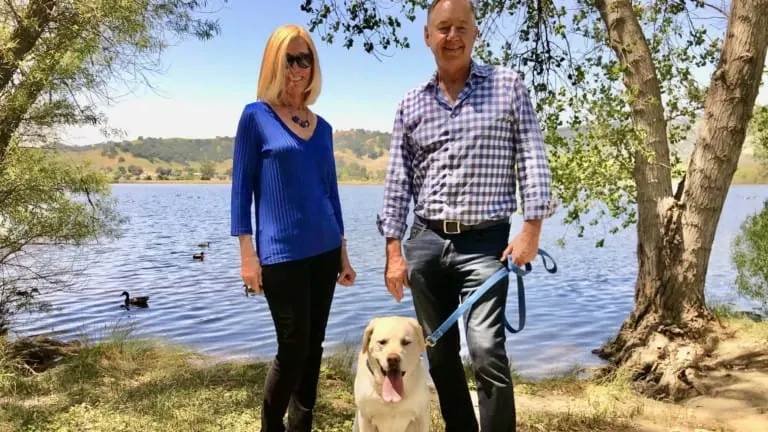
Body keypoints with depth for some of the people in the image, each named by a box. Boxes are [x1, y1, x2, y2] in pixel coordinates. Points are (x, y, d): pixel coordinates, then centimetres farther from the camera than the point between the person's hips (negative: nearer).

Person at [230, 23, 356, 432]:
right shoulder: (256, 116, -3)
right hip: (281, 254, -5)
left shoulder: (322, 127, 11)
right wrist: (247, 254, -10)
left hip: (324, 250, 5)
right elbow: (241, 187, -5)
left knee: (313, 347, 10)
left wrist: (342, 253, 14)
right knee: (293, 348, -1)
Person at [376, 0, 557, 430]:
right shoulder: (411, 104, 9)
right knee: (440, 353, 11)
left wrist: (531, 229, -10)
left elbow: (532, 159, -1)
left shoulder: (508, 85, 2)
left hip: (485, 242, -3)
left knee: (486, 350, -15)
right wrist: (394, 252, 3)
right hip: (425, 242, 4)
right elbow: (398, 181, 8)